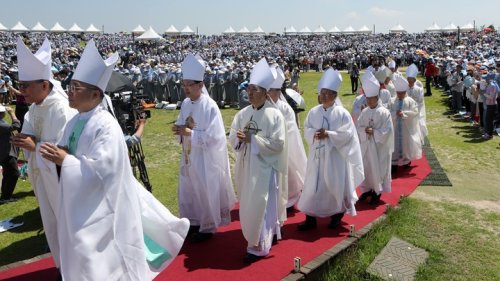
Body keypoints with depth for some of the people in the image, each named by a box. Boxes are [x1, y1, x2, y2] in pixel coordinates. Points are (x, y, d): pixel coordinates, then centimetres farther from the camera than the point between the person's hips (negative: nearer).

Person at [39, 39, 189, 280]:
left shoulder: (106, 126, -22)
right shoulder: (75, 121, 4)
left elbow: (102, 169, -27)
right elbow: (70, 154, 14)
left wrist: (64, 160, -24)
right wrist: (57, 155, -8)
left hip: (100, 206, -9)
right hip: (79, 202, 9)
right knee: (83, 259, 23)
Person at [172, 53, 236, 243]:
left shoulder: (210, 106, -19)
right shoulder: (186, 103, 3)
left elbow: (213, 136, -21)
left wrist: (190, 133, -24)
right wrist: (179, 129, -10)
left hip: (205, 158, -7)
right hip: (189, 156, 7)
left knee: (206, 193, 6)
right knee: (188, 191, 16)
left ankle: (207, 227, 24)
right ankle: (193, 222, 35)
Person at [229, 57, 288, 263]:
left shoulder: (275, 115, -12)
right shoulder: (242, 114, 4)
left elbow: (278, 144, -17)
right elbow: (232, 138, 5)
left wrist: (253, 139, -20)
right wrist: (239, 138, -18)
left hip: (265, 167, -6)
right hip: (246, 165, 6)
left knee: (260, 205, -3)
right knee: (249, 205, 16)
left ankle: (259, 246, 10)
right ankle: (268, 234, 37)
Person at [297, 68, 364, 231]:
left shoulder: (342, 113, -8)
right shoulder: (314, 112, 3)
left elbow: (347, 134, -12)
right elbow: (306, 129, 5)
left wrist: (328, 134, -21)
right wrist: (314, 134, -17)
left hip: (335, 156, -3)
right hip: (317, 155, 3)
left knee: (335, 186, 8)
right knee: (313, 186, 6)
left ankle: (337, 216, 28)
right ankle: (311, 218, 15)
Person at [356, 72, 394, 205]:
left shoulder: (384, 113, -10)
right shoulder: (364, 112, 4)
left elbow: (387, 131, -15)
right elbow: (357, 127, 2)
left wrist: (373, 132, -20)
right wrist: (364, 130, -18)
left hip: (379, 147, -4)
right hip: (365, 146, 5)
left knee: (378, 168, 3)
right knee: (365, 168, 11)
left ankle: (377, 191, 17)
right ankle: (367, 189, 27)